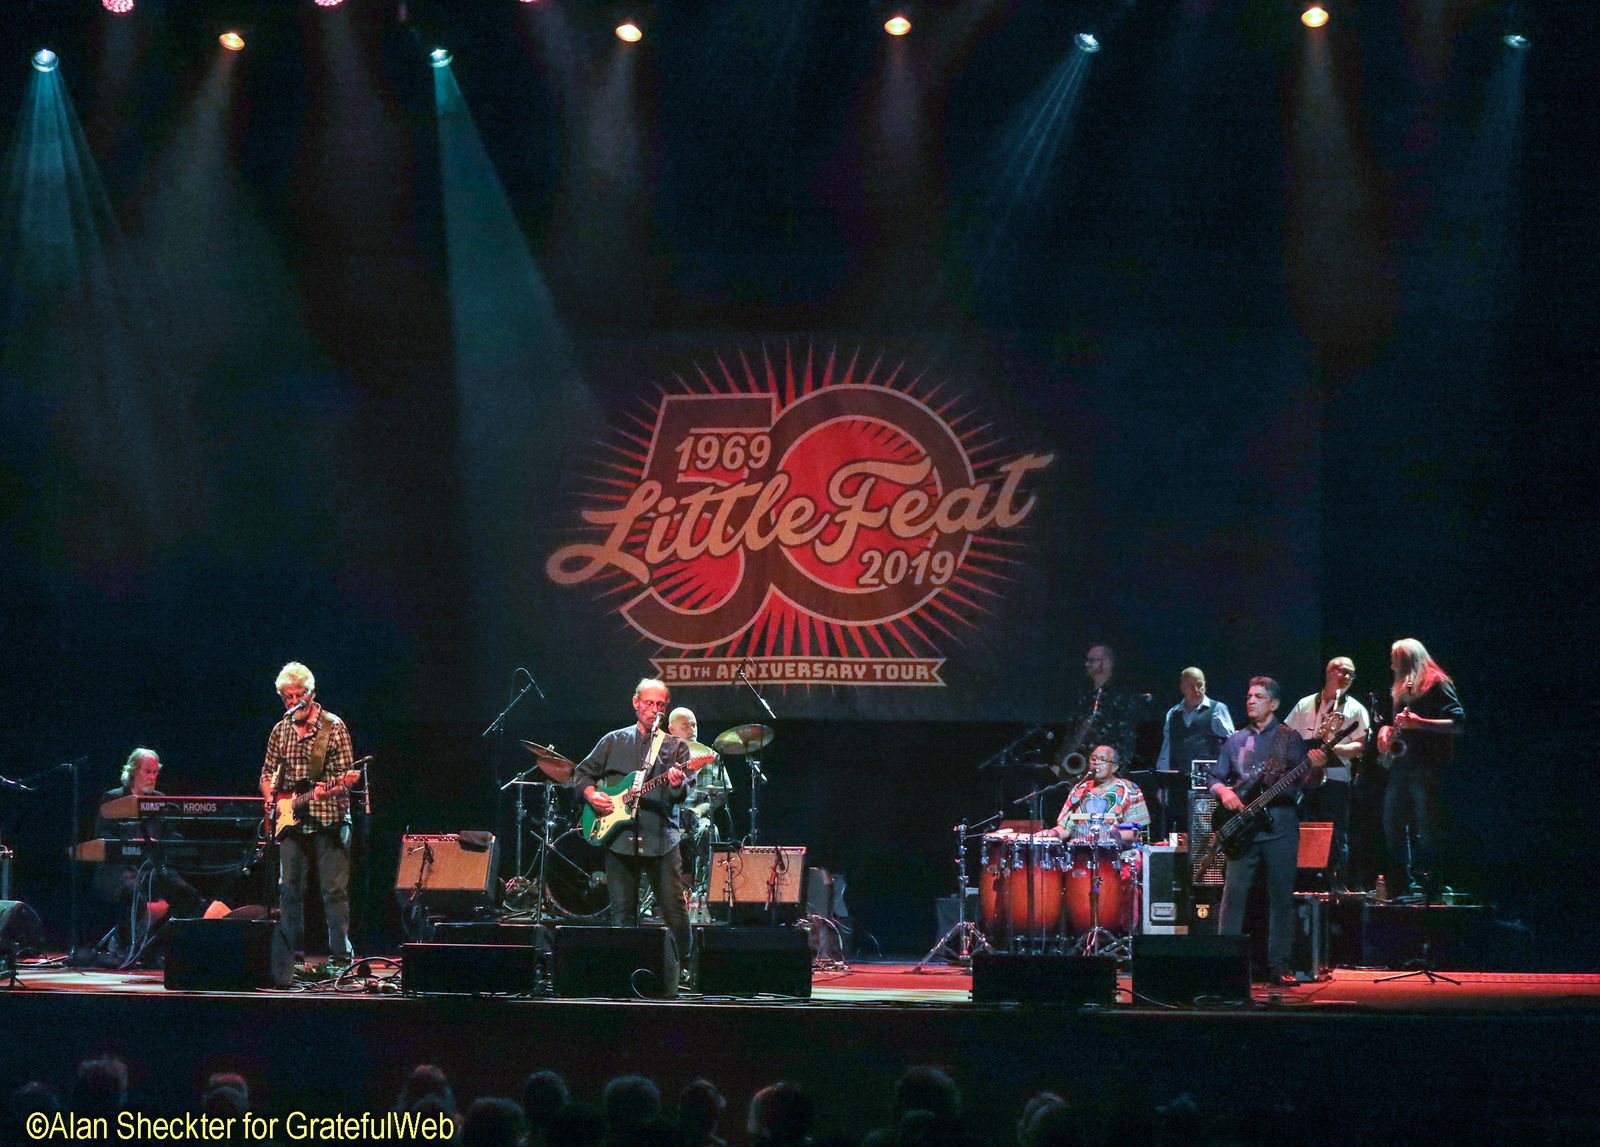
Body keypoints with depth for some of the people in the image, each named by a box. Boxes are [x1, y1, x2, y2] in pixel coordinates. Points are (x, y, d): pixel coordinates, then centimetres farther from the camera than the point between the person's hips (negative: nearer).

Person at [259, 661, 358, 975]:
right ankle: (291, 955, 11)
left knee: (334, 889, -6)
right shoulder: (280, 731, 12)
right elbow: (268, 772, 20)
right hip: (292, 822, 5)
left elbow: (347, 773, -4)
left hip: (328, 819, -4)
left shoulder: (333, 727, -2)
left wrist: (329, 788, -23)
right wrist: (270, 798, 2)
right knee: (289, 888, 4)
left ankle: (340, 957, -3)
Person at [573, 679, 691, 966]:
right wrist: (592, 794, -2)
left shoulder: (675, 746, 8)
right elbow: (582, 773, 18)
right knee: (621, 914, 4)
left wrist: (677, 785, -28)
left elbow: (682, 794, -4)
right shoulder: (614, 741, 12)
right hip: (619, 838, 2)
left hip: (661, 838, -2)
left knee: (674, 911, -6)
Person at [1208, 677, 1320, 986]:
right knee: (1234, 893, -4)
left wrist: (1316, 767, -21)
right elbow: (1214, 777, 19)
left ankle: (1278, 966, 3)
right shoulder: (1235, 741, 15)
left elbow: (1306, 782, 1)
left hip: (1280, 827, -2)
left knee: (1281, 897, -1)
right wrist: (1224, 792, -2)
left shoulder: (1290, 739, 6)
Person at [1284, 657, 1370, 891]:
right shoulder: (1305, 705, 16)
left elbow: (1360, 747, -2)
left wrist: (1332, 749, -16)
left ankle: (1339, 886, -3)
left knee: (1336, 837, -7)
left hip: (1335, 779, -3)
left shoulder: (1355, 710, 7)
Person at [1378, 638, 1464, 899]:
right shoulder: (1399, 689, 19)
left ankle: (1428, 884, -4)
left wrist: (1419, 723, -22)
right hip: (1400, 766, 8)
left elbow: (1458, 723, -14)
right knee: (1392, 828, 7)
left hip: (1428, 767, -8)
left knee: (1426, 832, -8)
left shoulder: (1437, 685, -6)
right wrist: (1385, 731, 9)